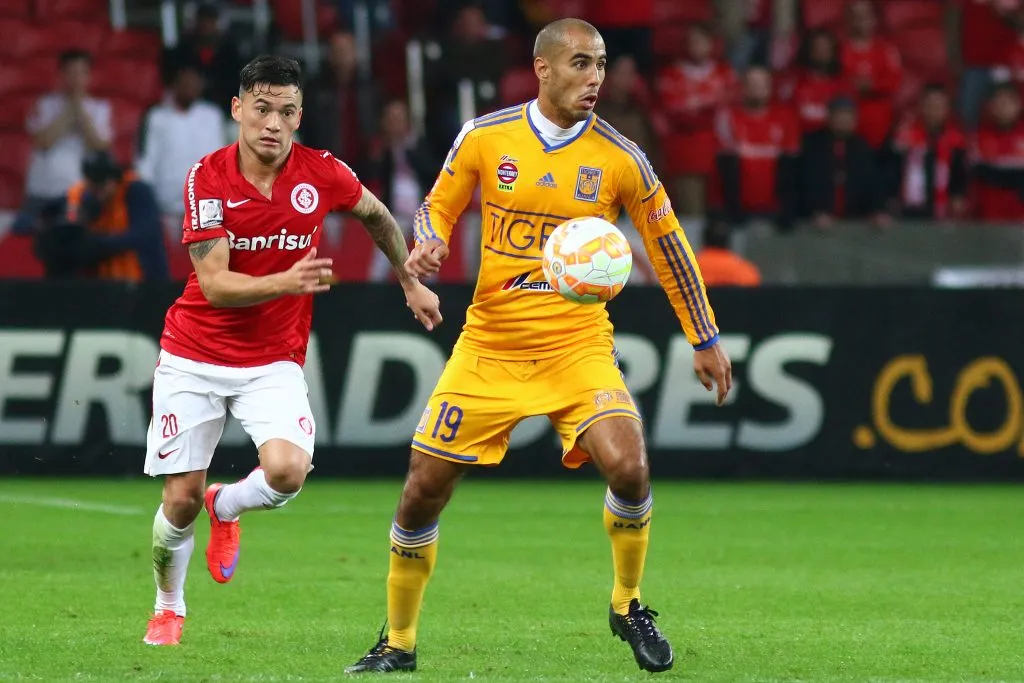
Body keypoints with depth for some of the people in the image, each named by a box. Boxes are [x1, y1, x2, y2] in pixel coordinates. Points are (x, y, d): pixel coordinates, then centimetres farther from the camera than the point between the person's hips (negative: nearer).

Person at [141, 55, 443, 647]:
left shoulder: (322, 173, -8)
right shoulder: (208, 178, -15)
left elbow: (376, 214, 15)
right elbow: (216, 286, -21)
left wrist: (411, 282, 23)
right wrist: (288, 281, -36)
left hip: (273, 363, 1)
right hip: (195, 358, -1)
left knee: (288, 470, -25)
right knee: (181, 498, 1)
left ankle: (226, 508, 12)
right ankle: (169, 608, 31)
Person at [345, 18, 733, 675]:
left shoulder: (619, 157, -4)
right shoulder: (485, 138, -3)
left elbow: (668, 244, 7)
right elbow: (437, 208, 12)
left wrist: (705, 339, 11)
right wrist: (430, 244, -12)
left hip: (578, 343, -1)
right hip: (490, 343, 1)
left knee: (628, 467, -23)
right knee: (424, 490, -2)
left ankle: (628, 606, 3)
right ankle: (398, 643, 17)